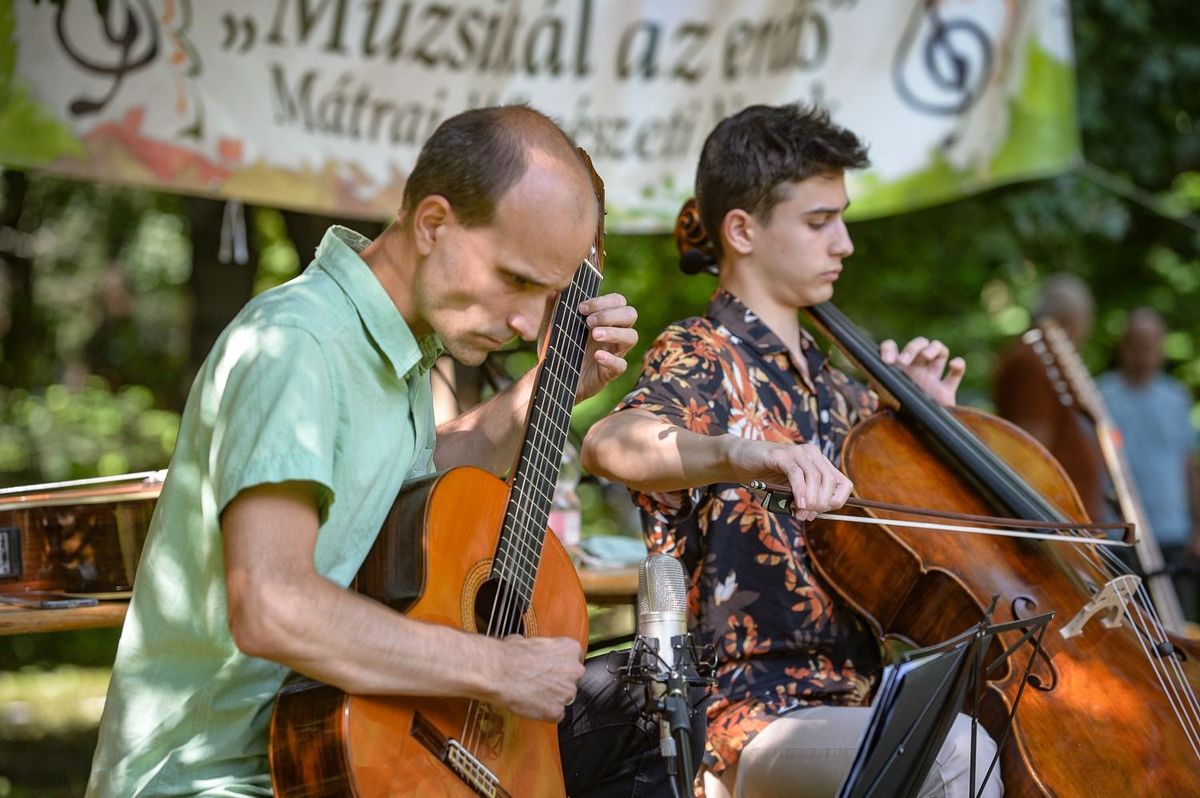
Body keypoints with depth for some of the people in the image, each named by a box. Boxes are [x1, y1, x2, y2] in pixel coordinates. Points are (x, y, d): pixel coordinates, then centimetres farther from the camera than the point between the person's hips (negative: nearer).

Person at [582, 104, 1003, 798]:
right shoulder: (704, 358, -5)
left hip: (865, 703, 8)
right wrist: (738, 454, -47)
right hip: (762, 714, -8)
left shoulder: (832, 379, 19)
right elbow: (609, 445, -29)